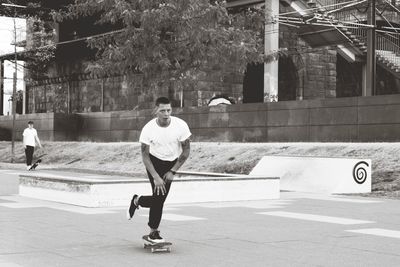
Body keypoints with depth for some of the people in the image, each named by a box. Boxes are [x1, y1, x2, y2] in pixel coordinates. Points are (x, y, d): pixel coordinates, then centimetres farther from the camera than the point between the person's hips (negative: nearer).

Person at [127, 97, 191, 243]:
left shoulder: (181, 125, -21)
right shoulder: (148, 129, -22)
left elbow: (186, 150, -10)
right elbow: (145, 155, -15)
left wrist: (173, 172, -12)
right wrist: (156, 177, -23)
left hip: (172, 163, 2)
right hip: (154, 161, -2)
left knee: (160, 198, -2)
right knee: (159, 195, -13)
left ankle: (137, 201, 30)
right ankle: (154, 232, 8)